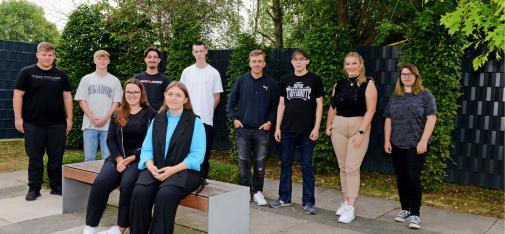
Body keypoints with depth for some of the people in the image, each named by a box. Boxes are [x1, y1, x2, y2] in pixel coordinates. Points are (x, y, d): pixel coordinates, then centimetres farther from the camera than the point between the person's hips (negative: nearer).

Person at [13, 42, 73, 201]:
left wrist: (69, 118, 4)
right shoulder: (27, 73, 2)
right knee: (35, 158, 5)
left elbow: (67, 97, 10)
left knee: (56, 157, 6)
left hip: (57, 124, 2)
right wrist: (18, 117, -7)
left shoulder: (61, 75, 10)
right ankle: (34, 189, 14)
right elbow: (18, 95, 0)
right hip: (33, 124, -2)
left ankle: (56, 186, 17)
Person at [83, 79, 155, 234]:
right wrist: (119, 159, -8)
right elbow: (111, 139, 9)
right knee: (100, 183, -23)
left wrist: (132, 158, -12)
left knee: (127, 184, -31)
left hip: (138, 159, -3)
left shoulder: (150, 115, 3)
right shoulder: (117, 115, 17)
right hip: (118, 158, 4)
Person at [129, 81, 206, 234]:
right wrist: (151, 166, -10)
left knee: (165, 195, -33)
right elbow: (147, 149, 12)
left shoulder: (195, 122, 3)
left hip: (184, 170, -3)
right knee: (139, 192, -26)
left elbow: (197, 155, -6)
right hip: (156, 169, 4)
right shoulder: (157, 120, 17)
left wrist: (173, 169, -17)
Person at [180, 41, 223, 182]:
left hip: (206, 119, -1)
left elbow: (217, 97, 5)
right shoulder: (187, 72, 6)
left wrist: (208, 111, 5)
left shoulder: (213, 73, 1)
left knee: (204, 149, 4)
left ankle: (202, 176, 15)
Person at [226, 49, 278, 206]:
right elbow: (231, 102, 8)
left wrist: (270, 122, -5)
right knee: (243, 162, 6)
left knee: (260, 163, 5)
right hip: (243, 129, 1)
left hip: (262, 130, 0)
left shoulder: (270, 83, 3)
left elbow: (275, 106, 7)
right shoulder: (241, 81, 3)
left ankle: (257, 191, 17)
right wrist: (234, 119, -2)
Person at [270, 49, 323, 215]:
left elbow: (319, 105, 0)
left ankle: (309, 202, 11)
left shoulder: (315, 80, 0)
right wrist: (277, 127, 6)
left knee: (306, 166, 2)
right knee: (285, 164, 9)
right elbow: (281, 105, 11)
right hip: (287, 130, 3)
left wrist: (316, 128, -7)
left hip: (307, 131, -3)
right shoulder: (285, 81, 9)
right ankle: (284, 198, 22)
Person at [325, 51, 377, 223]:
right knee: (342, 167, 9)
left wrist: (361, 132, -17)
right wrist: (328, 126, 7)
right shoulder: (339, 84, 9)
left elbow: (371, 109, -12)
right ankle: (345, 202, 21)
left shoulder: (368, 84, -5)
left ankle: (351, 208, 0)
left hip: (359, 126, -5)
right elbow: (332, 107, 16)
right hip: (338, 127, 5)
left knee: (352, 168, -7)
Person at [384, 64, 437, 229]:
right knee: (401, 178, 9)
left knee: (413, 178, -5)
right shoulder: (395, 96, 13)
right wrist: (387, 140, 6)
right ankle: (405, 209, 22)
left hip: (416, 145, -4)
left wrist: (423, 141, -15)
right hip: (397, 145, 4)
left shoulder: (425, 95, -1)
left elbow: (431, 118, -7)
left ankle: (415, 214, 4)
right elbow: (388, 119, 13)